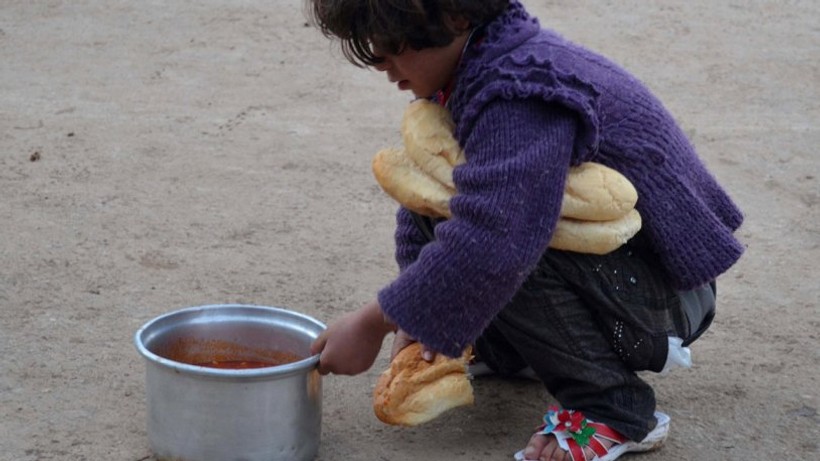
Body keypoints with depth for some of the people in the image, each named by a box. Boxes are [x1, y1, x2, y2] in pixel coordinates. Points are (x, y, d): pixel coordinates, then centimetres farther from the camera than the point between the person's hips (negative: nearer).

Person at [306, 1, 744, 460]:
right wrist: (414, 315, -2)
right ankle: (506, 351, 16)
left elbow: (489, 239, -42)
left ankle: (615, 412, -17)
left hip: (663, 285, -9)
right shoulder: (474, 68, -1)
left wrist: (372, 324, -32)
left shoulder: (522, 95, -32)